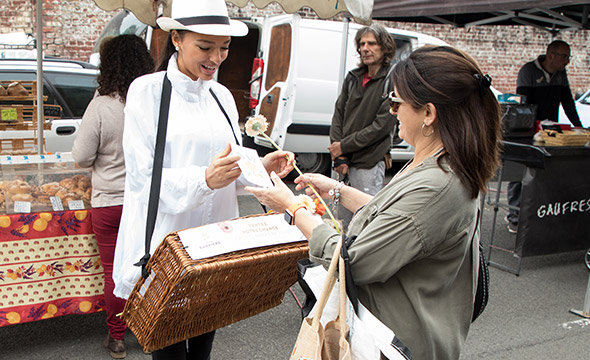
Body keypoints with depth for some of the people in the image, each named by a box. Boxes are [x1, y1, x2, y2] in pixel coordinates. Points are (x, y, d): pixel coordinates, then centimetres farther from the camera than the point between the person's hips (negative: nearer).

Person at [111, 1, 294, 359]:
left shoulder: (222, 95, 11)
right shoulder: (147, 91, -7)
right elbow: (144, 177, -14)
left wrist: (262, 167, -8)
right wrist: (205, 179, -30)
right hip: (165, 246, -5)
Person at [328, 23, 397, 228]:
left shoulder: (393, 81, -9)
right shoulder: (353, 77, 10)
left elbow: (382, 125, -14)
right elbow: (338, 114, 7)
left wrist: (344, 146, -11)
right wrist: (339, 158, -4)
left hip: (369, 164, -6)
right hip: (342, 161, 6)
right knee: (342, 217, 14)